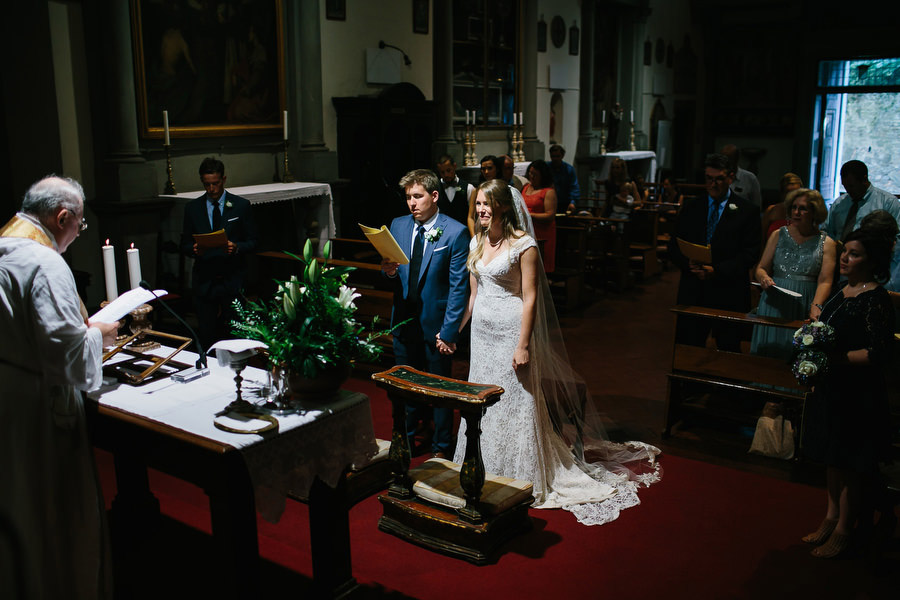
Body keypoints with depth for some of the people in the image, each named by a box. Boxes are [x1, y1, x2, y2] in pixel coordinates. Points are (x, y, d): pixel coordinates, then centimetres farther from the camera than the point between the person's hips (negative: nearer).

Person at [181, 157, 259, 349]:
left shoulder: (241, 206, 3)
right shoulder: (192, 208, 8)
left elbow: (252, 242, 4)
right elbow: (185, 245, 11)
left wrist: (236, 247, -17)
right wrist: (193, 249, -13)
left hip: (233, 281, -1)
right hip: (204, 281, 1)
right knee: (206, 336, 2)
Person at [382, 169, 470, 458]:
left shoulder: (455, 233, -12)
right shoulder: (397, 226, 4)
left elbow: (459, 287, -12)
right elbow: (397, 275, 11)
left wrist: (449, 332, -15)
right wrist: (389, 271, -14)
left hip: (436, 325, -4)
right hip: (404, 322, 5)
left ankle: (440, 449, 28)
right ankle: (406, 440, 37)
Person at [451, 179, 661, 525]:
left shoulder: (523, 245, -13)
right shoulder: (476, 244, 7)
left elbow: (530, 298, -15)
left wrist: (523, 346, -19)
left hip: (511, 331, -7)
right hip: (482, 330, 7)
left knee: (515, 403, 2)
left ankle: (521, 479, 19)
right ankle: (483, 472, 32)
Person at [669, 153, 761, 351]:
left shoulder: (747, 211, 2)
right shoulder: (691, 207, 11)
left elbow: (750, 253, -4)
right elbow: (674, 245, 10)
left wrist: (717, 271, -16)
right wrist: (687, 263, -11)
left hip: (728, 293, -2)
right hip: (692, 292, 2)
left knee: (728, 350, 3)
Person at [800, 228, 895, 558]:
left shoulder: (876, 300, -19)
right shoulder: (844, 291, 6)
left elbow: (878, 354, -24)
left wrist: (833, 358, -26)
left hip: (858, 395, -8)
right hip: (832, 389, 8)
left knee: (849, 464, 5)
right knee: (832, 458, 18)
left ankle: (843, 530, 20)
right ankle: (831, 516, 33)